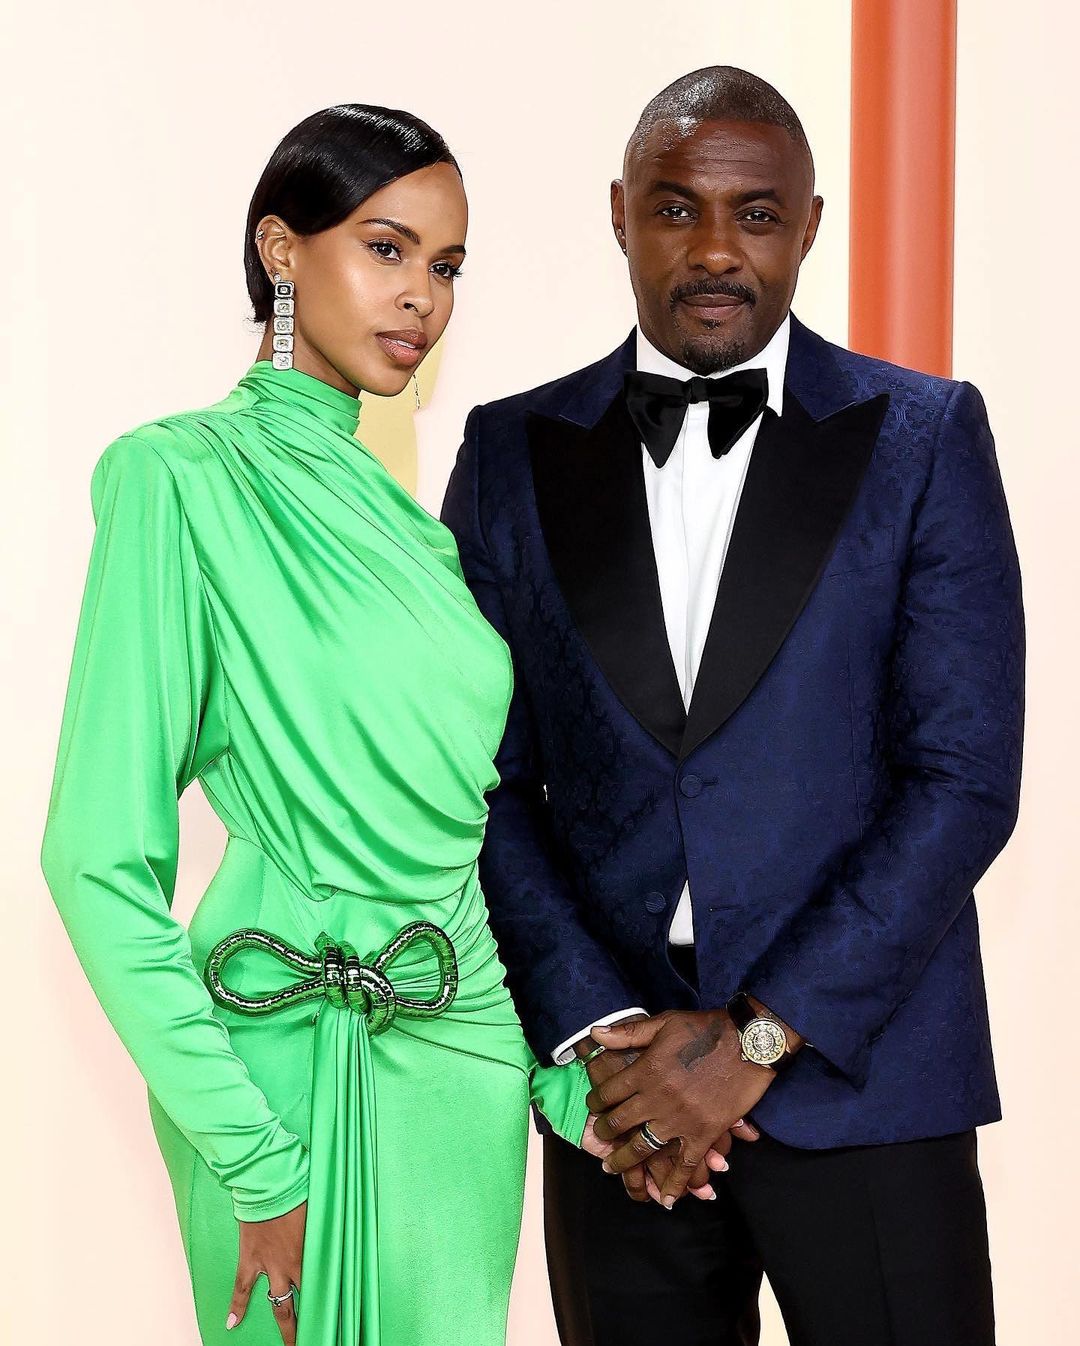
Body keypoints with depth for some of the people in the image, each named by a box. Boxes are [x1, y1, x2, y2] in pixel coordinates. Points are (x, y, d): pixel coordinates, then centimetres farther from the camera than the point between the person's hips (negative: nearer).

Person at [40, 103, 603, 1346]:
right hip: (299, 1044, -6)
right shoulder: (182, 477, -12)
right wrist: (253, 1159, -17)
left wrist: (561, 1069, 5)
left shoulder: (392, 505, 9)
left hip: (467, 1040, 6)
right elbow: (97, 860, -16)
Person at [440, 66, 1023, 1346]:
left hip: (860, 1068, -1)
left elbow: (966, 775, -7)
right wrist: (595, 1031, -9)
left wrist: (759, 1039, -11)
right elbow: (485, 778, 3)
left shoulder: (924, 436, -1)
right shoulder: (513, 452, 5)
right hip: (616, 1088, 2)